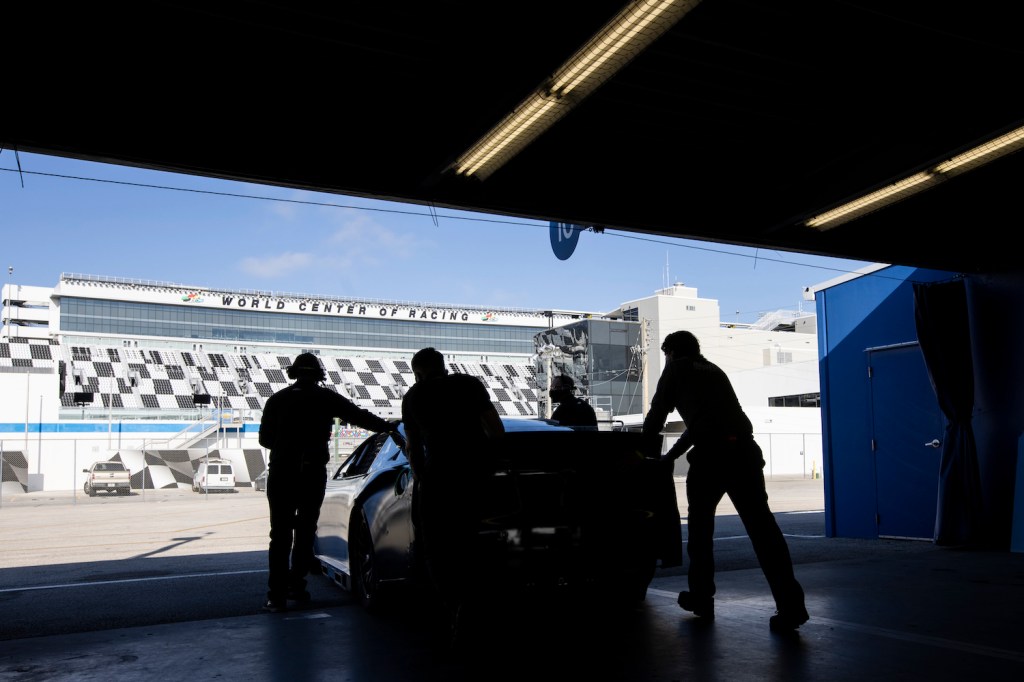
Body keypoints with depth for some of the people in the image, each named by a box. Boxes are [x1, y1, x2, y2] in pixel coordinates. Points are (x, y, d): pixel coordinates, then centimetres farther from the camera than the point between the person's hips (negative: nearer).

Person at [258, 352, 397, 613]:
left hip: (281, 473, 0)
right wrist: (387, 426, 17)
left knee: (280, 533, 1)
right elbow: (359, 415, 5)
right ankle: (296, 585, 14)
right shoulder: (326, 398, 2)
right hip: (313, 473, 0)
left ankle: (277, 594, -5)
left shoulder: (277, 399, 4)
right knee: (305, 531, 13)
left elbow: (265, 439, 6)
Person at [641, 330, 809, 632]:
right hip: (744, 449, 5)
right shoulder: (714, 370, 31)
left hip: (711, 453, -5)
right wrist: (668, 456, 42)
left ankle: (701, 598, 19)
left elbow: (657, 414, 15)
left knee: (700, 526, 13)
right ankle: (791, 605, -10)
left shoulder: (677, 369, 13)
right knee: (762, 525, -2)